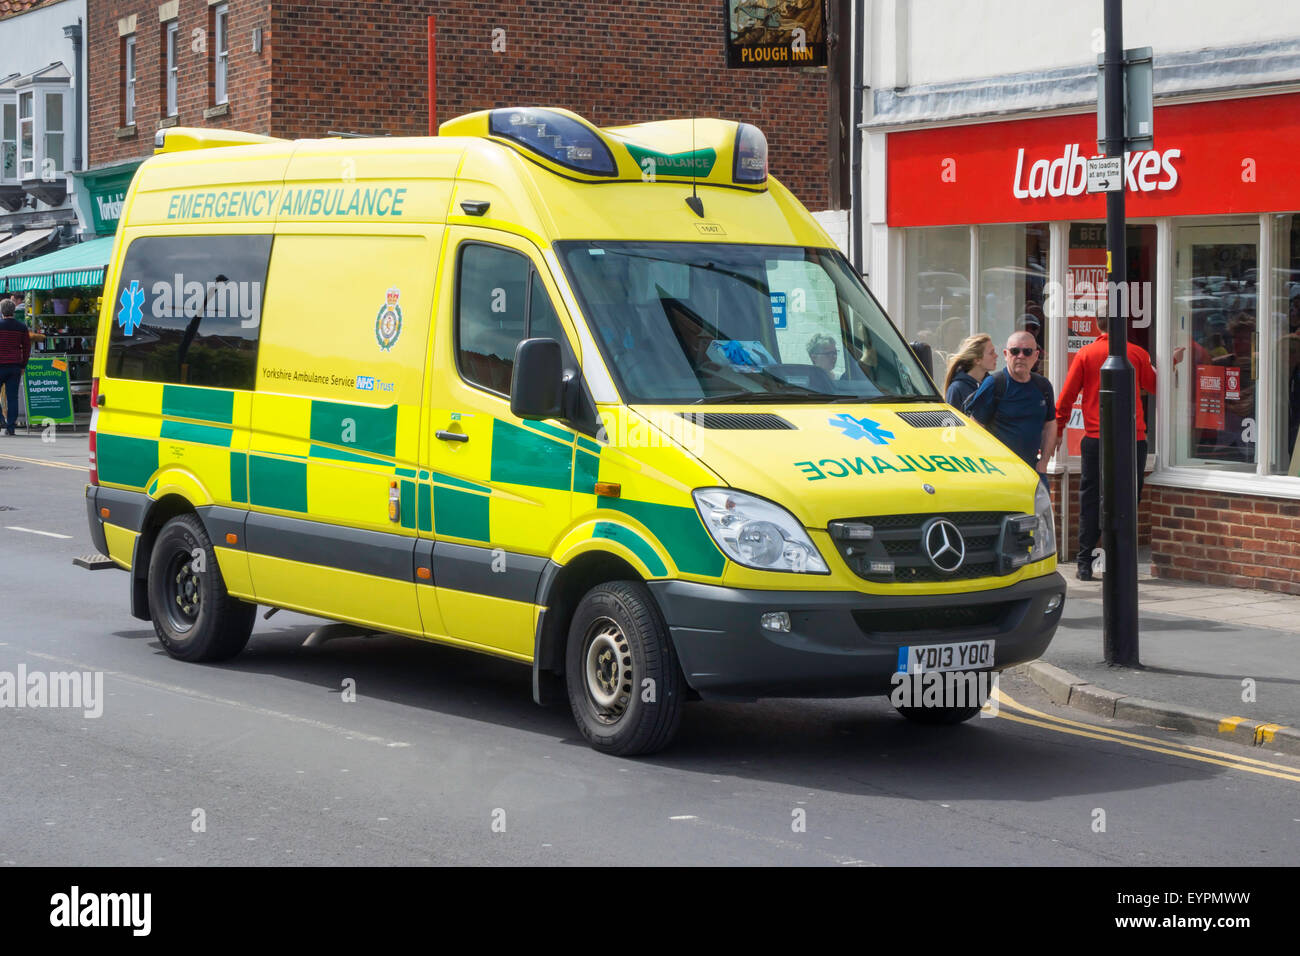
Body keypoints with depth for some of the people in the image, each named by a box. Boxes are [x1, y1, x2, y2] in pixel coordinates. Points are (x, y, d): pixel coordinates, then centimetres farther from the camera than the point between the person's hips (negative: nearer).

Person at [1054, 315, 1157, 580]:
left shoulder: (1085, 354, 1)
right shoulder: (1137, 354, 1)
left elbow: (1066, 397, 2)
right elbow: (1154, 387, 15)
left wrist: (1057, 430, 13)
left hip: (1096, 439, 0)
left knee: (1091, 499, 7)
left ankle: (1084, 563, 5)